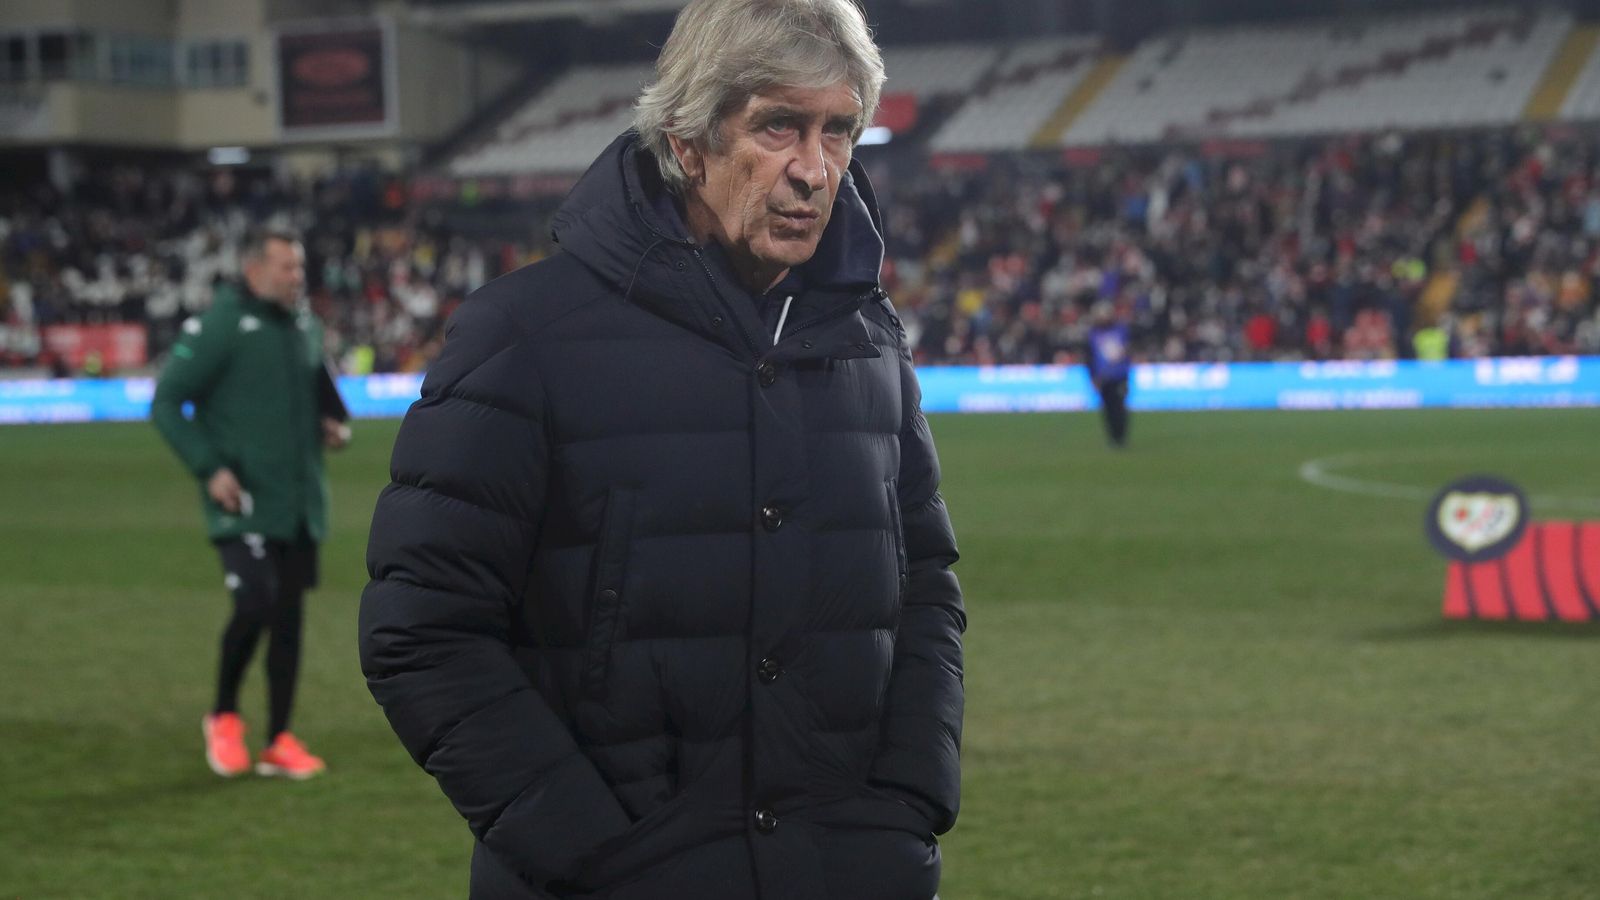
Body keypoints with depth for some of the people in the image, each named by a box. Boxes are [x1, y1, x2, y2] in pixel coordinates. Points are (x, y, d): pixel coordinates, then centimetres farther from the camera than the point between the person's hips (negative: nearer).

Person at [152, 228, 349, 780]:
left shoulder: (304, 325, 11)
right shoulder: (219, 327, -10)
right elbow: (165, 403, -9)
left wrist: (335, 425, 5)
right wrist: (209, 468, -16)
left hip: (299, 502, 6)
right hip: (245, 502, -6)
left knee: (289, 615, 7)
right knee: (254, 606, -17)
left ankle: (279, 742, 15)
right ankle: (224, 718, 8)